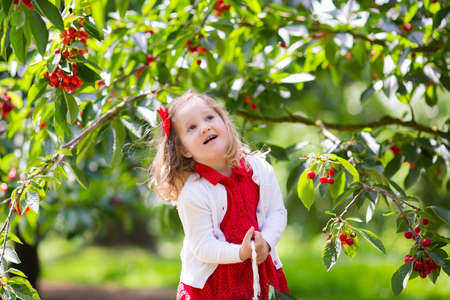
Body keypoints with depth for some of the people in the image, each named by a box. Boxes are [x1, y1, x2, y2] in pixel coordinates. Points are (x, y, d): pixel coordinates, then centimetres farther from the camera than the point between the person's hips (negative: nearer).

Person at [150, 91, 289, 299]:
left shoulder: (258, 168, -6)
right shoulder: (192, 194, -19)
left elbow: (277, 211, 0)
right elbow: (202, 247, -19)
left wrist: (265, 243, -17)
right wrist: (241, 253, -31)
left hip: (260, 268, 4)